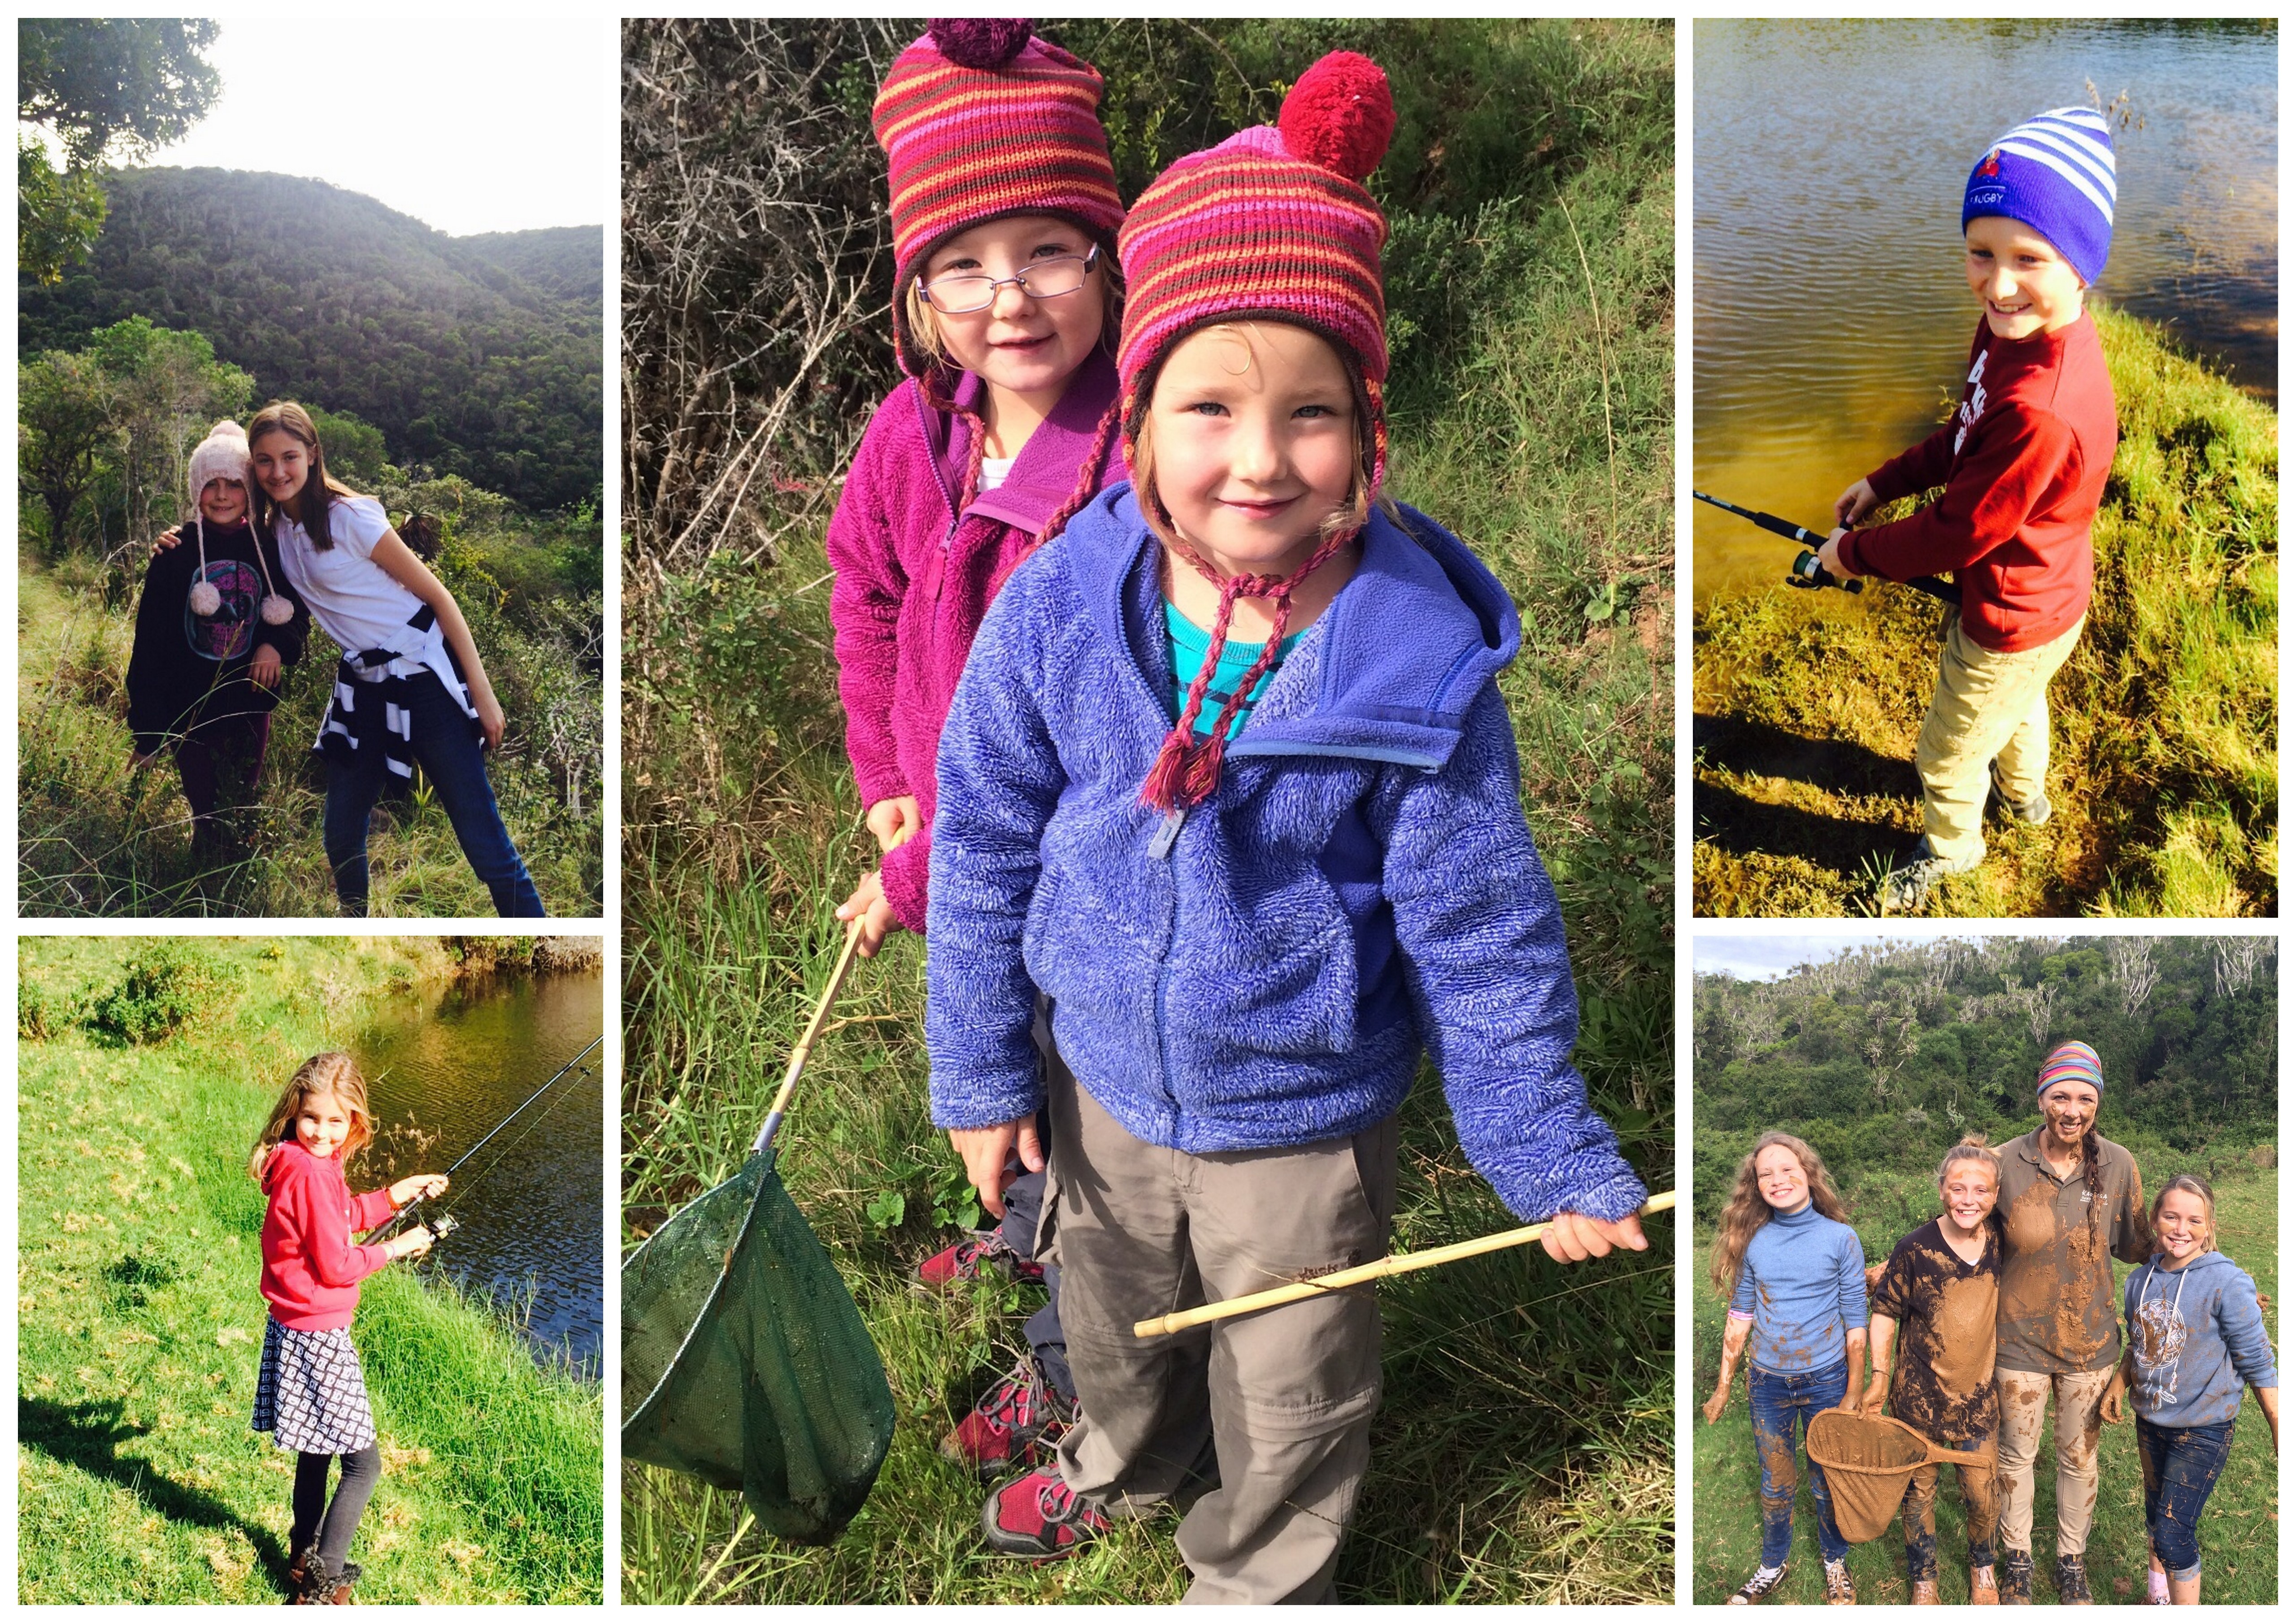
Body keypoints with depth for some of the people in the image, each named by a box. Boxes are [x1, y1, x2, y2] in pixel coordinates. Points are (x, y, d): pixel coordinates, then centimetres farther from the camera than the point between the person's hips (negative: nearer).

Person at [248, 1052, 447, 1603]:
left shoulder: (304, 1164, 5)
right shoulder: (311, 1172, -24)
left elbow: (340, 1219, 19)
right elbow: (335, 1267, -20)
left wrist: (397, 1194, 12)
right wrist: (395, 1248, -8)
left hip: (296, 1330, 10)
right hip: (318, 1336, -10)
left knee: (317, 1449, 23)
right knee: (364, 1463, -3)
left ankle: (305, 1556, 37)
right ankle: (321, 1585, 1)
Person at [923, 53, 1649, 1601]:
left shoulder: (1422, 663, -25)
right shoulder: (1061, 607, -19)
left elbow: (1483, 938, -15)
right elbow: (984, 843, -5)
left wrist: (1557, 1160, -7)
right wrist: (981, 1069, 0)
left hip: (1308, 1124, -3)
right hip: (1103, 1085, 3)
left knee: (1291, 1400, 21)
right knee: (1112, 1321, 31)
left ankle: (1259, 1578, 52)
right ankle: (1125, 1463, 65)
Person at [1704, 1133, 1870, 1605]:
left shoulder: (1840, 1238, -8)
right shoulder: (1753, 1240, -2)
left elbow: (1855, 1321, -5)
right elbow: (1740, 1315, 4)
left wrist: (1854, 1392, -4)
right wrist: (1723, 1387, 6)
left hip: (1826, 1380, -2)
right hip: (1768, 1383, 2)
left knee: (1828, 1482, 12)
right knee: (1775, 1484, 12)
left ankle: (1835, 1562, 34)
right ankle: (1772, 1567, 31)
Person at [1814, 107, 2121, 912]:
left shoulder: (2043, 408, -43)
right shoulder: (2016, 329, -14)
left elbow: (1956, 535, -30)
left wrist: (1854, 553, -16)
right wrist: (1881, 484, 1)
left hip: (2012, 624, -9)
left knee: (1948, 755, 18)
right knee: (2018, 702, 37)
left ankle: (1949, 848, 48)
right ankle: (2026, 793, 67)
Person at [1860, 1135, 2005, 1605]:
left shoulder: (2000, 1244, -7)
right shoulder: (1916, 1248, -18)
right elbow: (1884, 1311, -8)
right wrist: (1880, 1376, -10)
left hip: (1978, 1391, 3)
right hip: (1920, 1391, -2)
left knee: (1981, 1495, 12)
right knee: (1919, 1490, 13)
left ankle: (1982, 1566, 40)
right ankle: (1923, 1576, 34)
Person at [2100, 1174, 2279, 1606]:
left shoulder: (2227, 1284, -20)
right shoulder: (2141, 1281, -2)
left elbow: (2257, 1363, -13)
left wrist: (2279, 1428, -10)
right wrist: (2117, 1386, 1)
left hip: (2203, 1428, -6)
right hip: (2150, 1421, 6)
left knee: (2174, 1533, -9)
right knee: (2156, 1514, 23)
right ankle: (2159, 1594, 44)